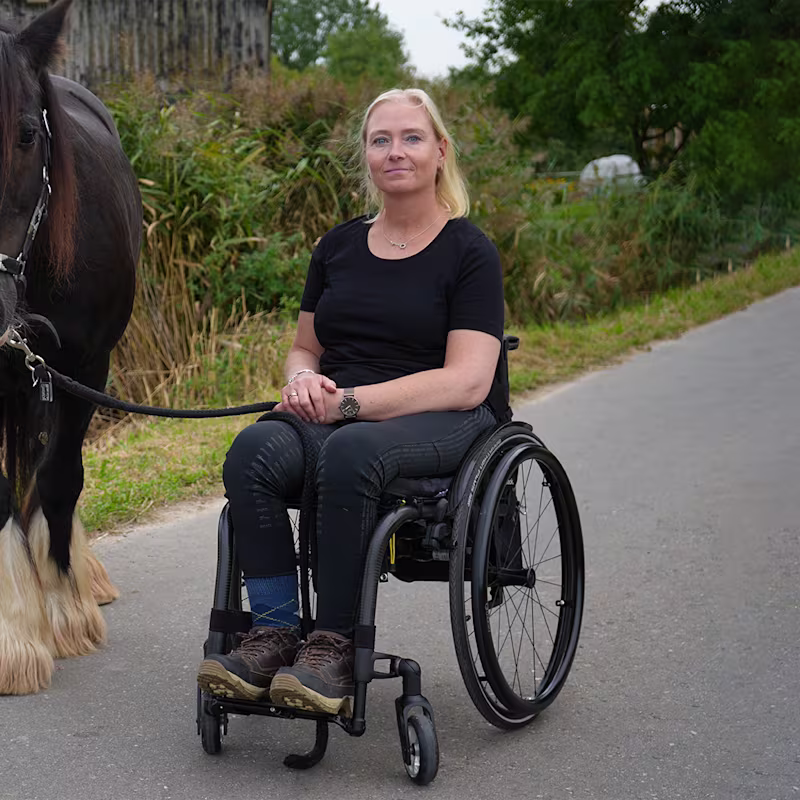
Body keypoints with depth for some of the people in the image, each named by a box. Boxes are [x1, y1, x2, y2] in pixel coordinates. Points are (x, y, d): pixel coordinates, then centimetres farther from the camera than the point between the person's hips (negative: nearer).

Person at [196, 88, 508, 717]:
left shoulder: (469, 252, -2)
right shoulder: (339, 246, 15)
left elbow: (466, 382, -12)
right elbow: (305, 348, 22)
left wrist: (351, 401, -19)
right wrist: (305, 380, -4)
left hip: (444, 423, -4)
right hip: (336, 416, 5)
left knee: (350, 453, -38)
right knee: (255, 449, -29)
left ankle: (335, 644, -28)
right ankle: (274, 633, -27)